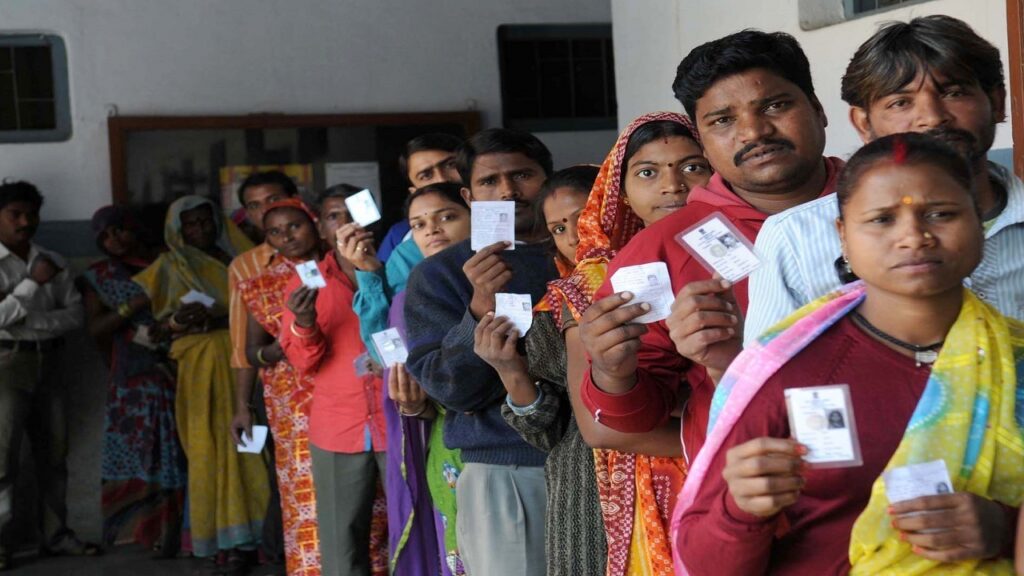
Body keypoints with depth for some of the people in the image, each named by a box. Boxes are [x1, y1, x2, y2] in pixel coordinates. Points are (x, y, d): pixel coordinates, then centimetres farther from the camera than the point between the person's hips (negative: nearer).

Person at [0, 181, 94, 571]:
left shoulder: (53, 262, 10)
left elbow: (75, 314, 3)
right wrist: (33, 283, -15)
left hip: (47, 362, 5)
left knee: (53, 452, 8)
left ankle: (55, 534, 16)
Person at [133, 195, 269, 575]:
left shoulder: (235, 259, 16)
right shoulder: (169, 267, 14)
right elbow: (148, 315, 7)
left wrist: (217, 318, -11)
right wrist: (179, 320, -13)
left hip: (238, 361, 1)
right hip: (199, 365, -1)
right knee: (208, 446, -9)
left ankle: (242, 537, -5)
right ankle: (216, 541, -9)